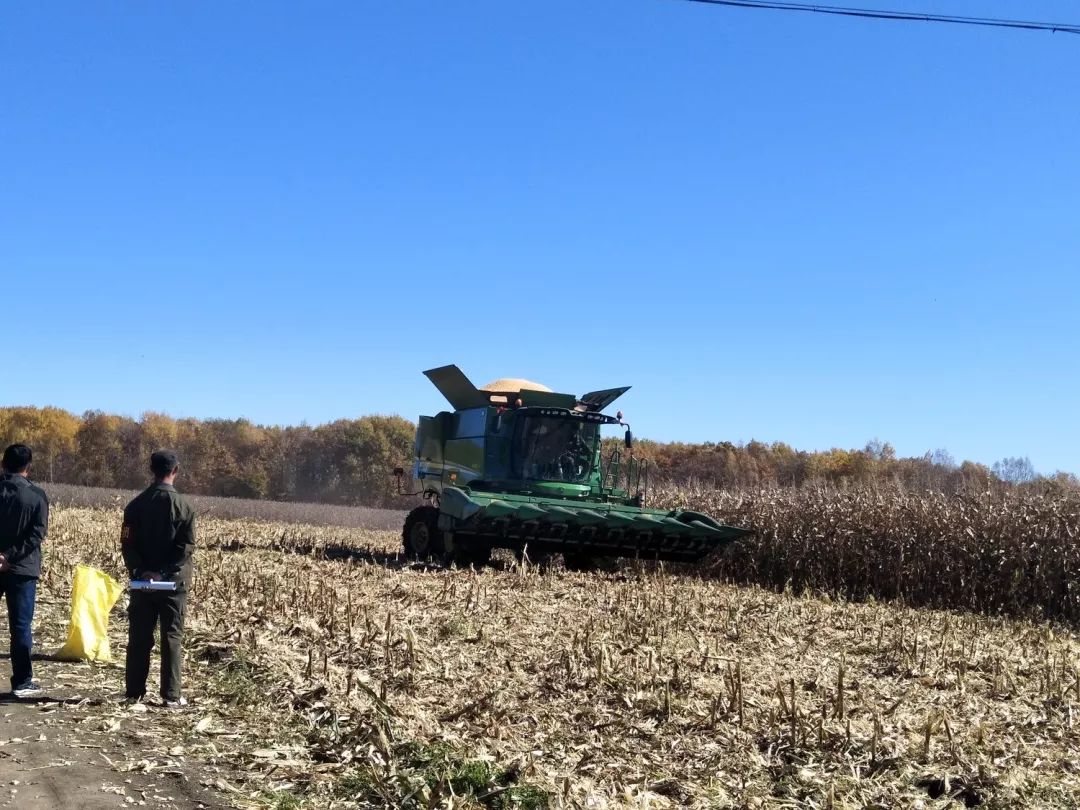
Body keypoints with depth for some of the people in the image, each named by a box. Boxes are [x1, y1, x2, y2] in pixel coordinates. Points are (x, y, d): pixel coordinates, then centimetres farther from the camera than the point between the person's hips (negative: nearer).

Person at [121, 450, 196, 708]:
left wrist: (140, 570, -9)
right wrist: (164, 573, -14)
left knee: (139, 638, 9)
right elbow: (186, 546, -14)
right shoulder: (183, 505, -7)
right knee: (171, 638, 2)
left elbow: (127, 543, -3)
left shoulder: (136, 504, 2)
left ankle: (134, 691, 12)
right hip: (173, 582, -3)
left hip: (142, 581, 3)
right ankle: (171, 696, 2)